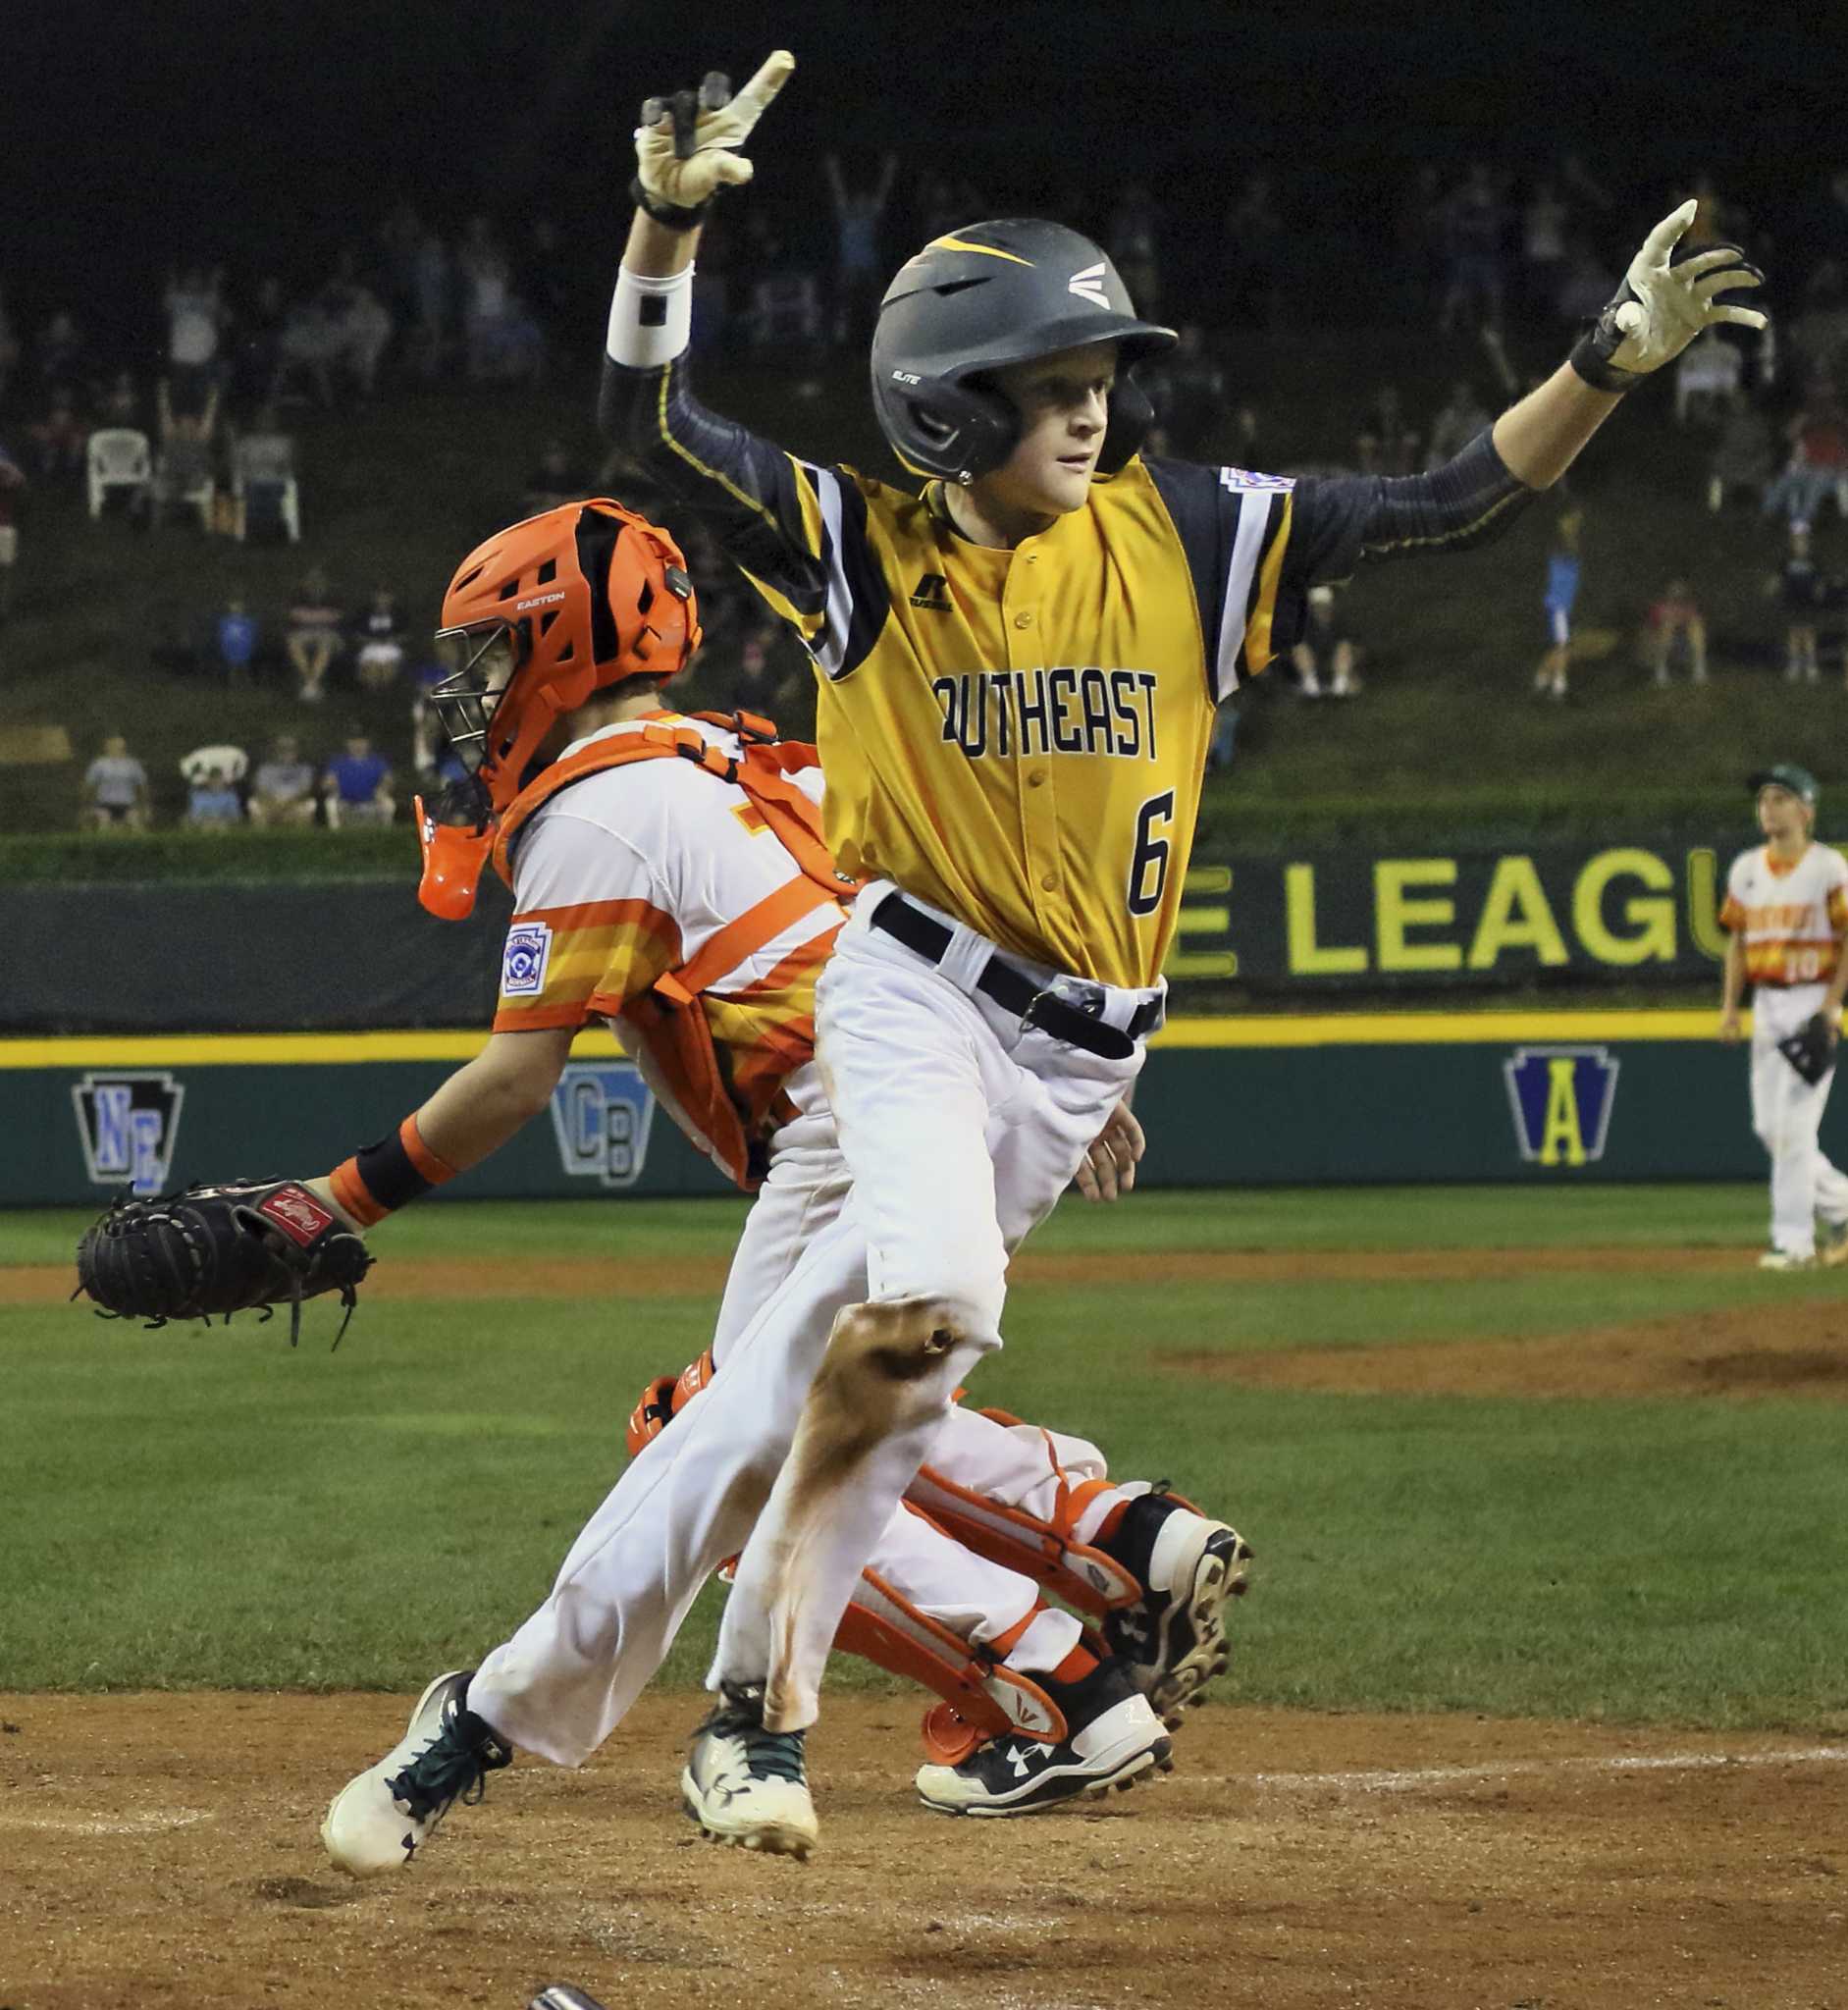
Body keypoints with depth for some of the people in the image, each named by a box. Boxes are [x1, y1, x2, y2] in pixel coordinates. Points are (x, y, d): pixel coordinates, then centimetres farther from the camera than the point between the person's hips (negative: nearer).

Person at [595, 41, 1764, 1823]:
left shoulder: (1185, 540, 0)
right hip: (909, 991, -3)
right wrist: (671, 219, -27)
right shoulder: (863, 551, -5)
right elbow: (647, 420, -12)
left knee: (895, 1375, 9)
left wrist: (1608, 368, -16)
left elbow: (1447, 507, -2)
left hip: (1084, 1048, 3)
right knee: (926, 1308, -28)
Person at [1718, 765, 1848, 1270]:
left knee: (1795, 1123, -11)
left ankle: (1793, 1241, -7)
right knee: (1768, 1127, 7)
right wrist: (1729, 1005, 8)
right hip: (1766, 1005, 7)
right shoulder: (1746, 869, 11)